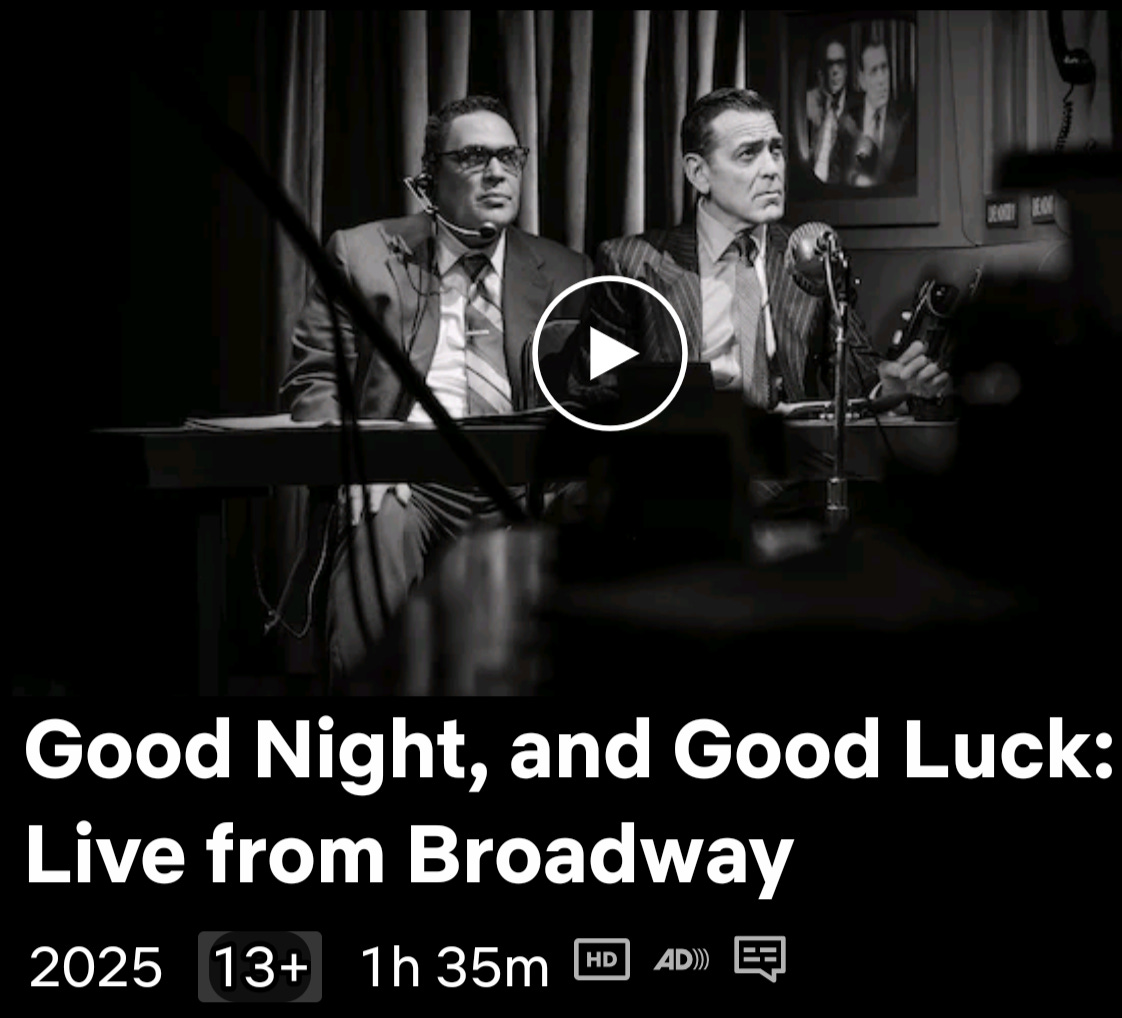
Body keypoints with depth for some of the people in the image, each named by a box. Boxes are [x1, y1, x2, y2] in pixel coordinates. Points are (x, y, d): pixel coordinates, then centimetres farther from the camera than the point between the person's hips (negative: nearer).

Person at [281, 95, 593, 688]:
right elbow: (313, 383, 7)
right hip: (402, 483, -1)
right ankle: (362, 688, -20)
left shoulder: (565, 276, 15)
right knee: (383, 523, -35)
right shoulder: (363, 254, 9)